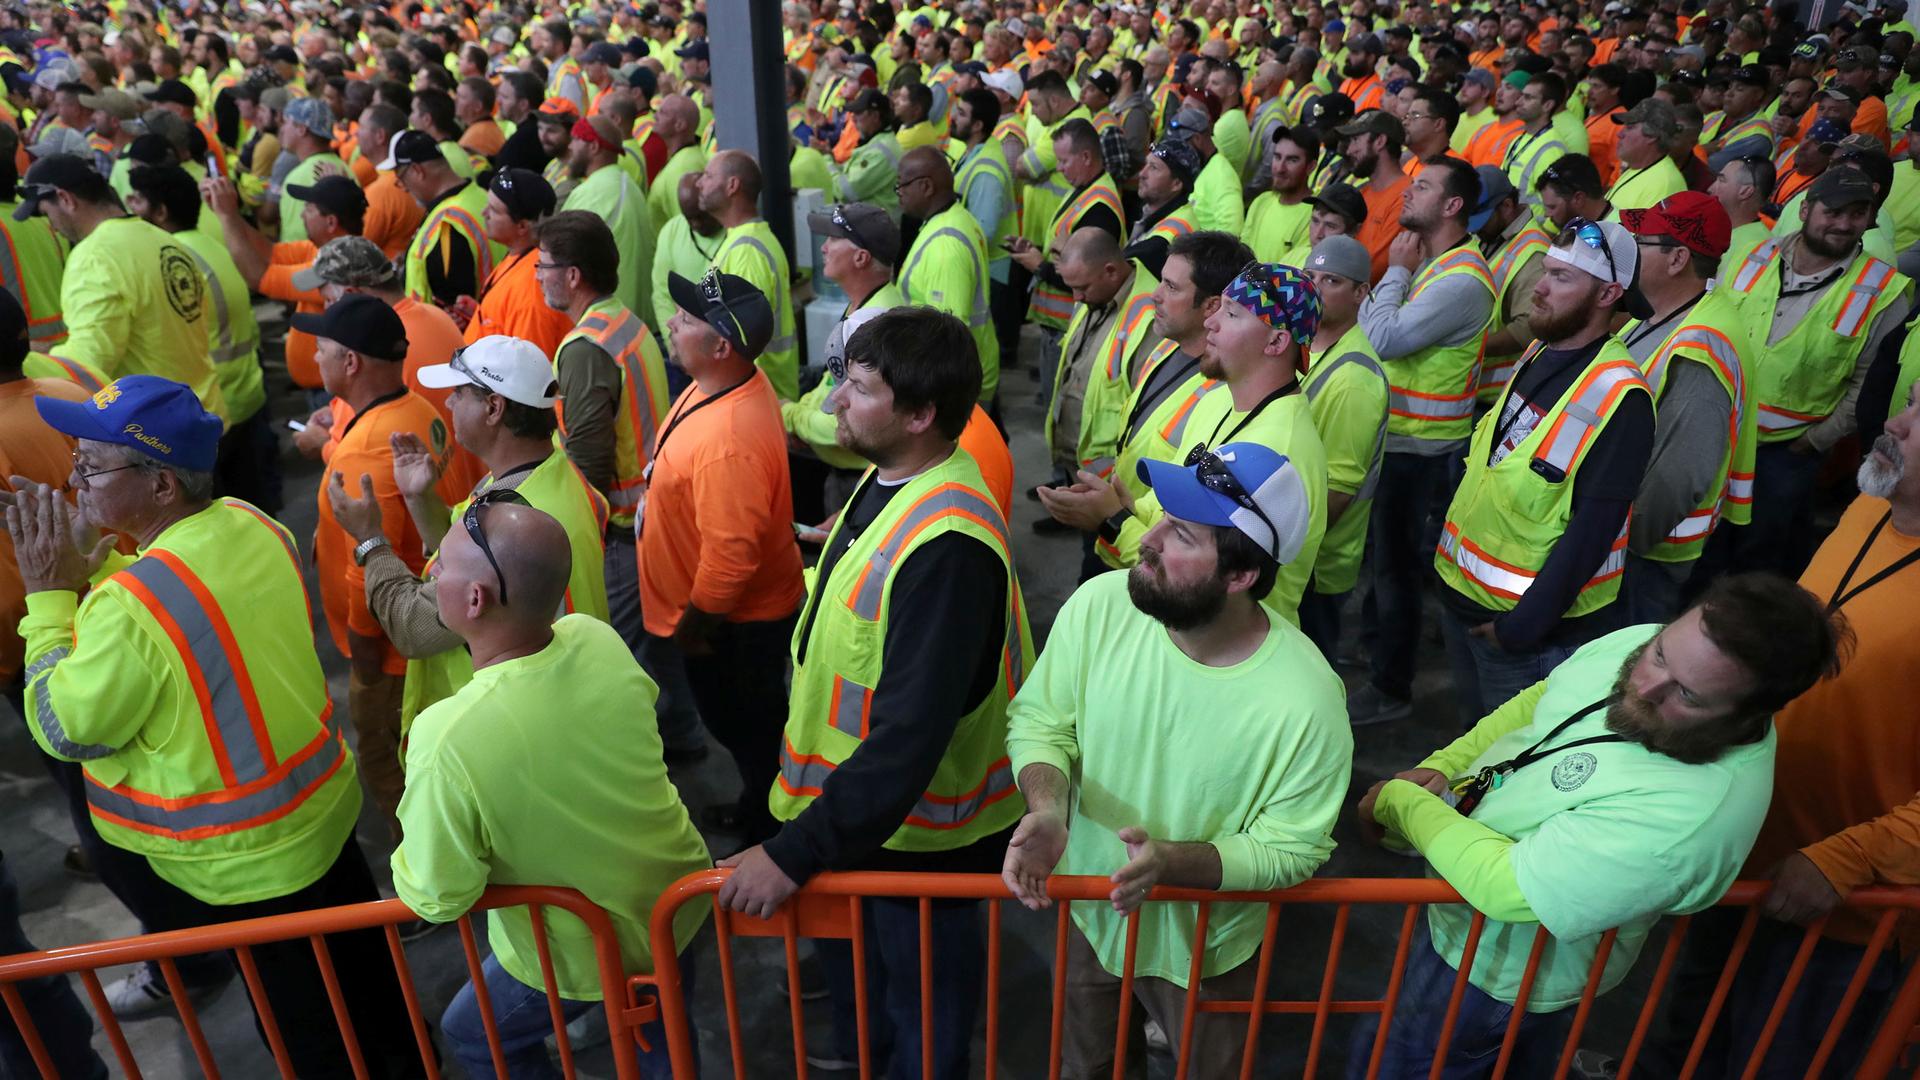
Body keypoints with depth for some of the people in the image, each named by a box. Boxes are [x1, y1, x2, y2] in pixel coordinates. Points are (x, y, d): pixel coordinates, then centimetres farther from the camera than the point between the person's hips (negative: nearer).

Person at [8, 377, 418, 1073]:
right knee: (359, 965, 28)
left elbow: (64, 732, -15)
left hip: (249, 861, -7)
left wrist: (50, 596, -12)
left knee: (314, 1040, 16)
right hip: (326, 804, 7)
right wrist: (91, 568, 2)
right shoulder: (253, 525, -6)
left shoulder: (131, 605, -30)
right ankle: (399, 1049, 50)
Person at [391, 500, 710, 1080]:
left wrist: (407, 861, -1)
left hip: (585, 955, -4)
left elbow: (437, 898, -23)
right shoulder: (600, 638, -19)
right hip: (682, 901, 5)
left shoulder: (445, 736, -36)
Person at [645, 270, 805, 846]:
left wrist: (693, 625, -17)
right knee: (736, 723, 28)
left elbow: (730, 556, -33)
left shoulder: (729, 441, -37)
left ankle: (764, 824, 38)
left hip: (734, 624, -10)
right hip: (725, 610, 10)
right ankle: (756, 805, 50)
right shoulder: (729, 383, -5)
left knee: (749, 732, 14)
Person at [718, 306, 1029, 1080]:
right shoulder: (890, 478, -3)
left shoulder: (945, 546, -35)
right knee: (853, 966, 33)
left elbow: (909, 738, -35)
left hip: (916, 828, -9)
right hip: (855, 796, 9)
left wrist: (794, 853, -32)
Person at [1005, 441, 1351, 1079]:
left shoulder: (1305, 701, -31)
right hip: (1084, 914, 3)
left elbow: (1290, 850, -20)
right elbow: (1040, 718, -10)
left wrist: (1175, 863, -36)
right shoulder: (1099, 605, -22)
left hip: (1201, 952, -3)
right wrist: (1047, 805, -29)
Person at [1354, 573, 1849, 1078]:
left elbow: (1505, 888, -37)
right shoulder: (1633, 643, -18)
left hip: (1498, 968, -6)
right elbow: (1534, 703, 2)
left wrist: (1399, 801, -24)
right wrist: (1441, 766, -10)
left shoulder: (1688, 813, -40)